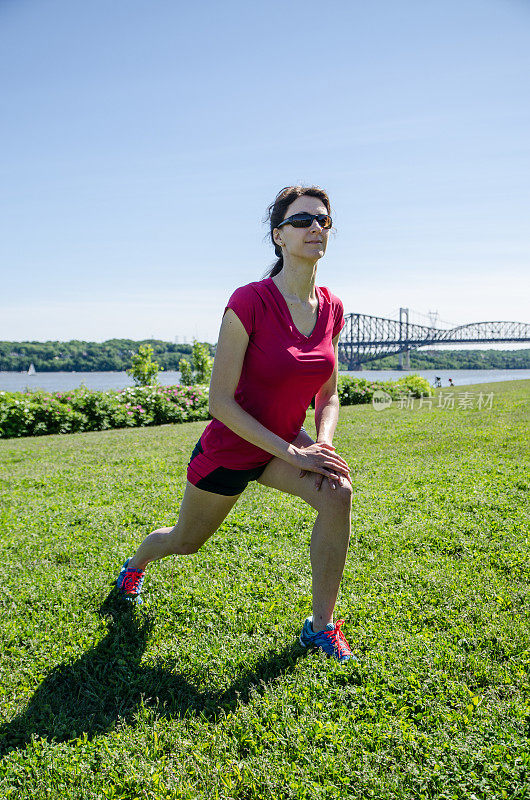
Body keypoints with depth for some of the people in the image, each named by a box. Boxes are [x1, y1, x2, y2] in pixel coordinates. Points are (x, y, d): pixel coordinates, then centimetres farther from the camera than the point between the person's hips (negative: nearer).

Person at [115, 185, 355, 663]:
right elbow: (220, 401, -25)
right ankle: (135, 564, 57)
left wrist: (321, 444, -15)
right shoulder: (250, 302, -25)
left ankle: (321, 625, -5)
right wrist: (292, 452, -27)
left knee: (338, 493, -26)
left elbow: (329, 395, 4)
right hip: (229, 448, -4)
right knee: (185, 541, 19)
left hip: (287, 442, 4)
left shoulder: (332, 309, -7)